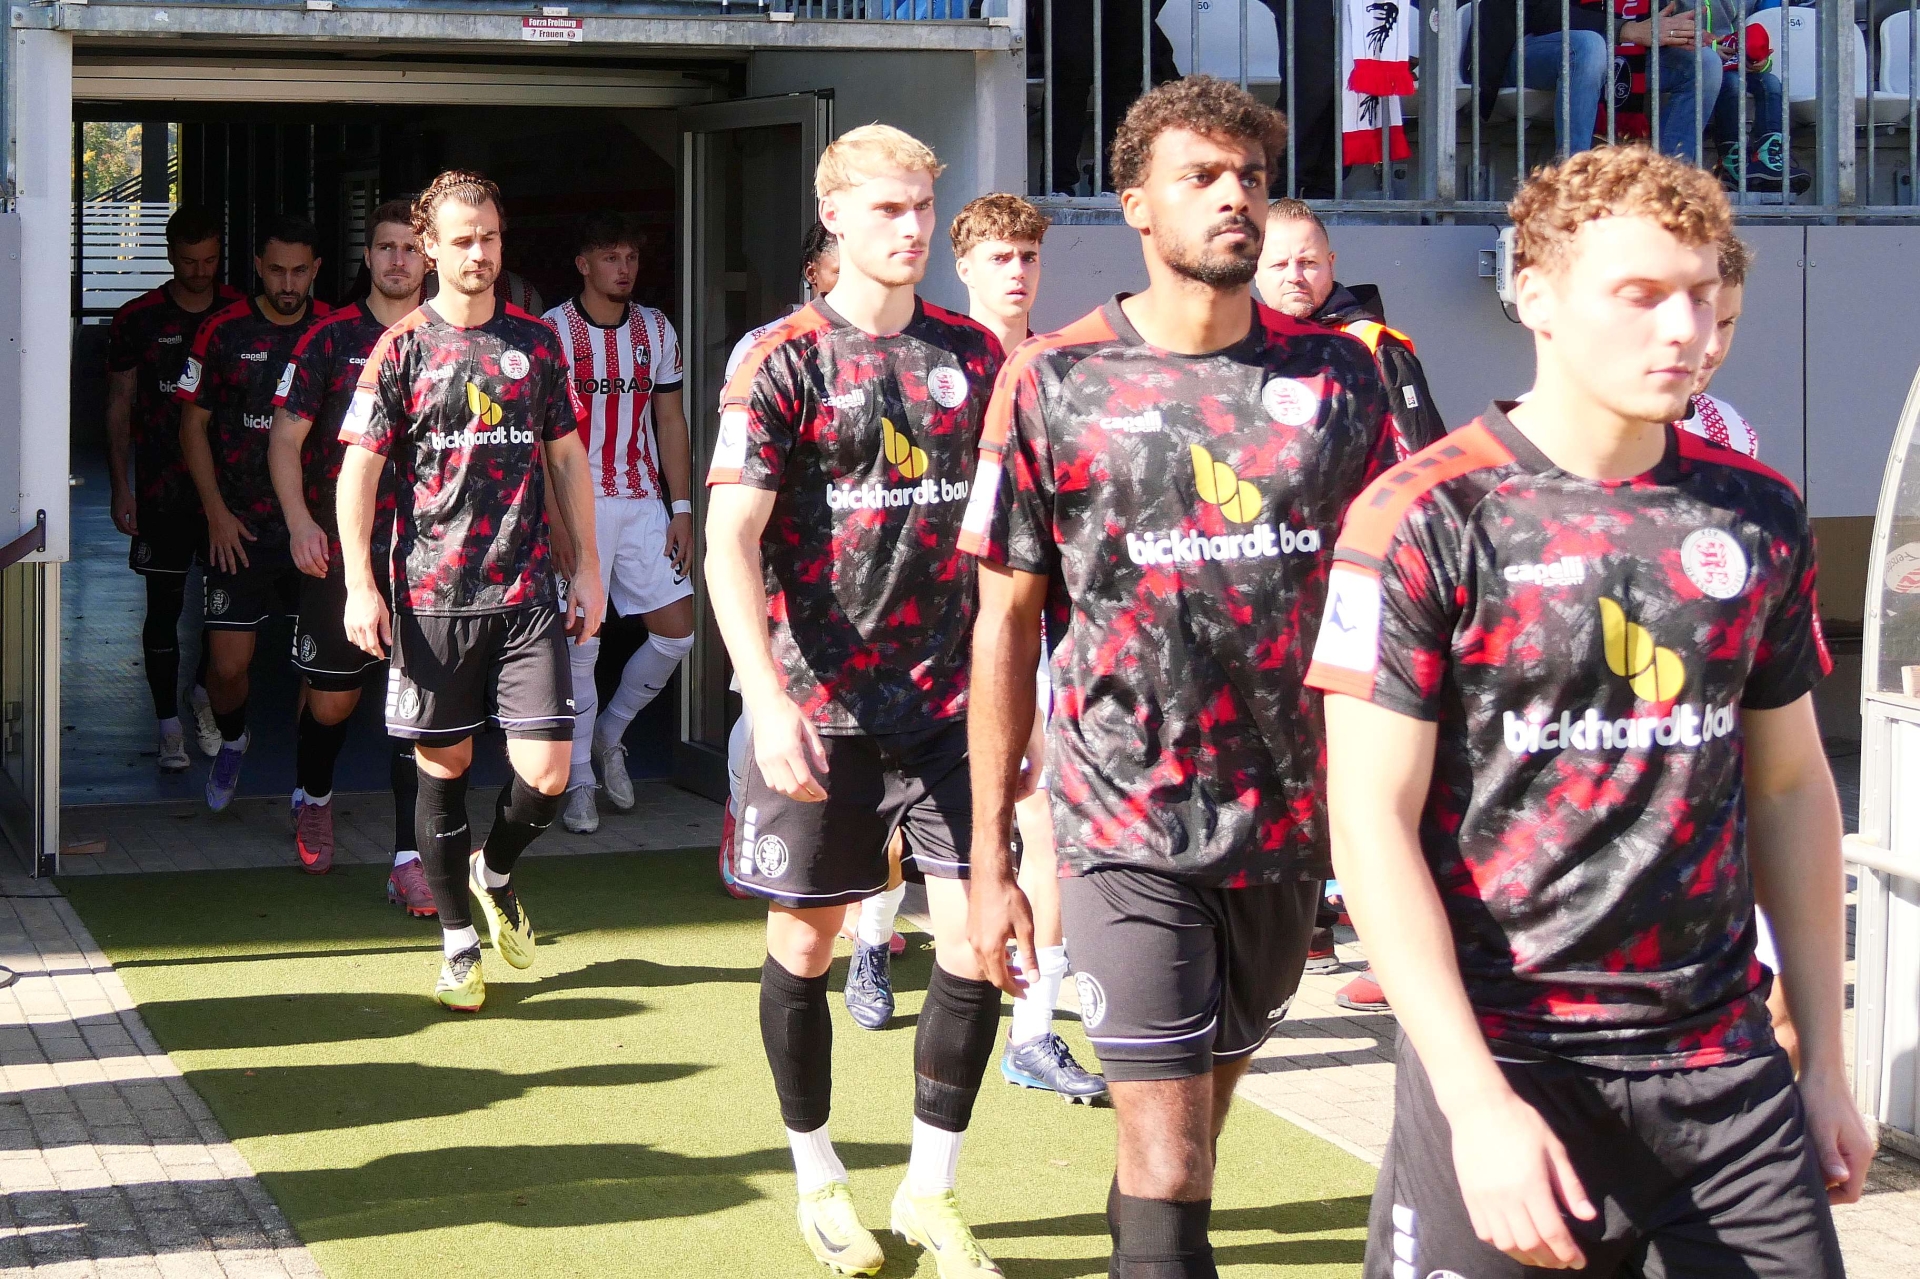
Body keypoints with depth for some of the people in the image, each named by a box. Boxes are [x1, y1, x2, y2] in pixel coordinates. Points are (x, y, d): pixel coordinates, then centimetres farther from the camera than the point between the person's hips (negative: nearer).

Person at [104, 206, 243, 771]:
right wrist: (120, 488, -3)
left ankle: (204, 692, 27)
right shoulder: (139, 319, 0)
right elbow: (119, 406, 3)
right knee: (164, 604, 1)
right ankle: (169, 724, 9)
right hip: (161, 487, -1)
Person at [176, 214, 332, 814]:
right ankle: (232, 741, 30)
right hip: (242, 528, 0)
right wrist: (216, 511, -3)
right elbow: (193, 426, 5)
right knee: (228, 663, -2)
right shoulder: (224, 333, 0)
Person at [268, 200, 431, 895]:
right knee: (333, 698, 8)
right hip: (338, 546, -1)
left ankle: (410, 859, -5)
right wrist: (300, 521, -14)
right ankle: (312, 796, 39)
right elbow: (286, 435, -1)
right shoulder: (331, 338, 0)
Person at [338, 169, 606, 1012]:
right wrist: (359, 587, -9)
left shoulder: (537, 343, 9)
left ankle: (496, 873, 26)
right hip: (430, 598, -2)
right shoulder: (401, 349, 1)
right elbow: (358, 469, -1)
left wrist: (588, 570, 12)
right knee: (443, 766, 5)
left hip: (527, 595, 2)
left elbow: (566, 458, 16)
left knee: (546, 772, -6)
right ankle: (460, 941, 21)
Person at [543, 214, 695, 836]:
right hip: (578, 504, -5)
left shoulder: (656, 330, 9)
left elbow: (670, 422, 13)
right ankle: (578, 784, 7)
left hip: (643, 502, 5)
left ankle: (609, 732, 22)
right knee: (579, 646, -4)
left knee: (677, 631, -1)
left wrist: (681, 510, 6)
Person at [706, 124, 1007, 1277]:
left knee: (979, 940, -1)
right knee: (805, 944, 7)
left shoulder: (975, 354, 7)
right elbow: (731, 540, -11)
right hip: (824, 707, -3)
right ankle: (818, 1175, 27)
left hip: (954, 703, 3)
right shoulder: (785, 361, -6)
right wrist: (768, 700, -21)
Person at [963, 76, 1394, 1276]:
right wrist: (990, 856, 0)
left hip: (1290, 820, 3)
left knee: (1207, 1101, 17)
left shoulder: (1338, 374, 4)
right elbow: (1007, 621, 1)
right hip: (1129, 824, -3)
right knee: (1165, 1145, -8)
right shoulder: (1054, 382, -2)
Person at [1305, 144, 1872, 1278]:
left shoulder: (1760, 518, 6)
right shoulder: (1425, 519, -8)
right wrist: (1477, 1102, -16)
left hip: (1726, 1063, 4)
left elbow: (1790, 789, 15)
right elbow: (1370, 819, -11)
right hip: (1505, 1062, -4)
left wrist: (1826, 1061, 13)